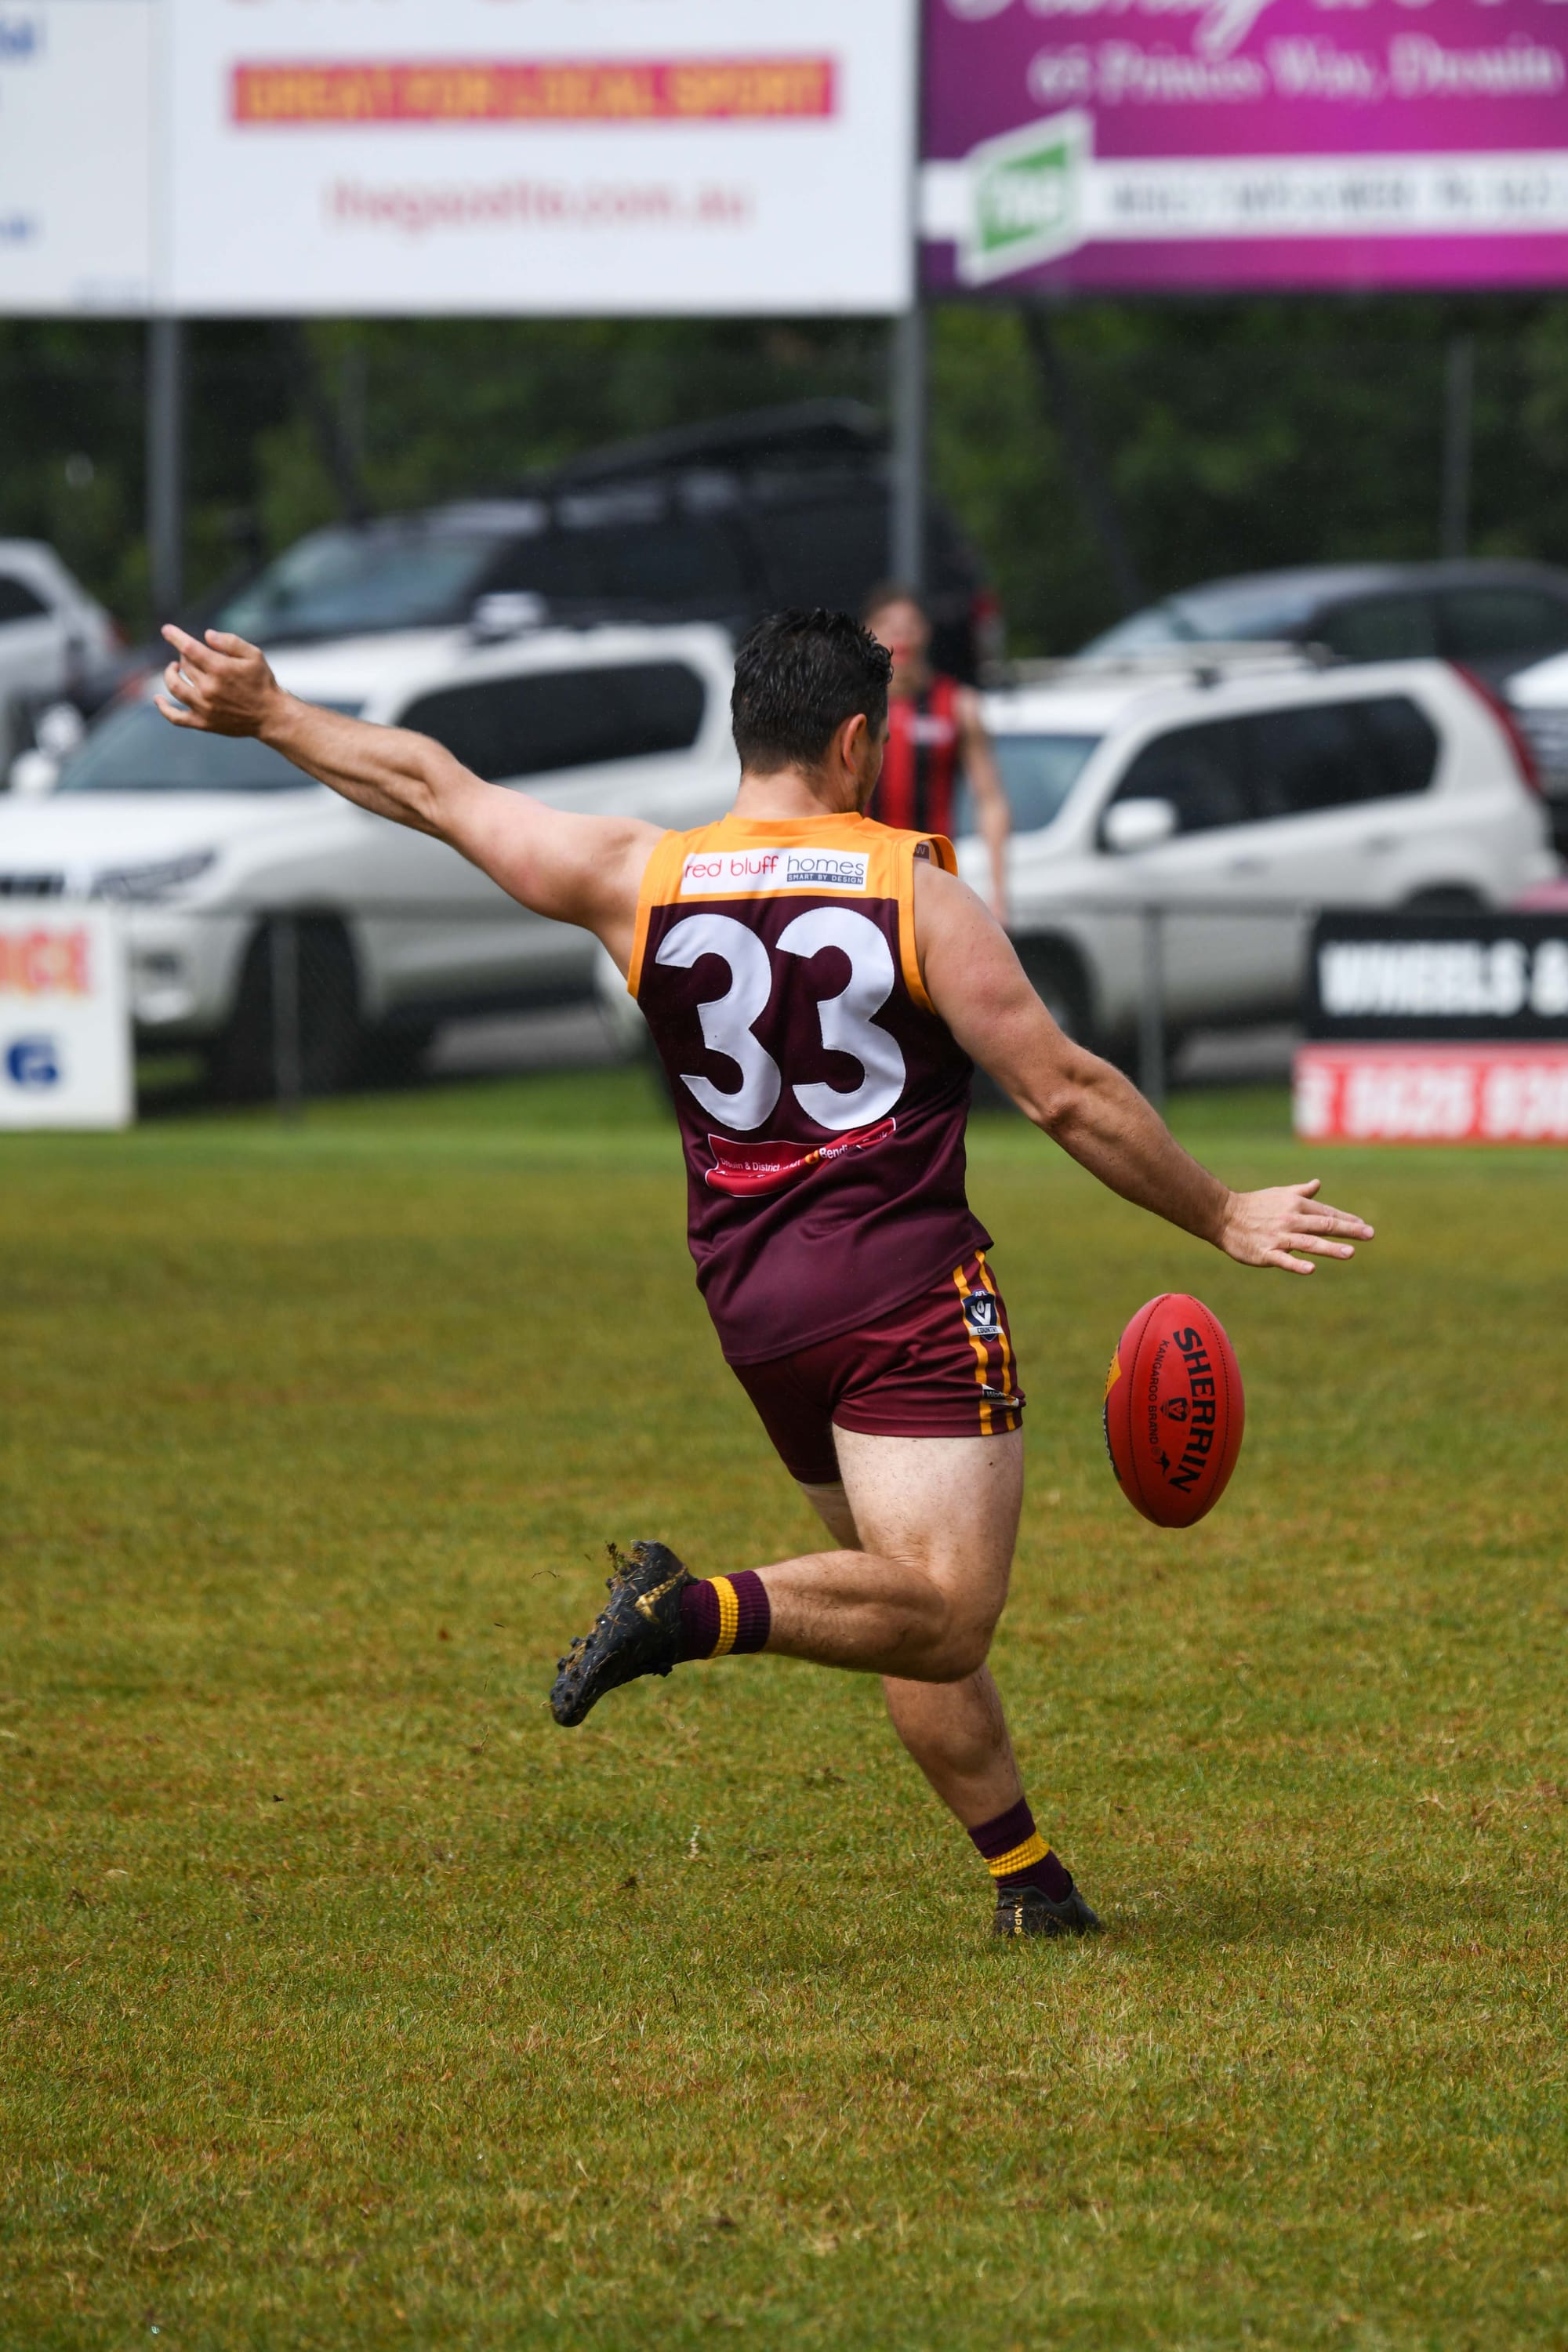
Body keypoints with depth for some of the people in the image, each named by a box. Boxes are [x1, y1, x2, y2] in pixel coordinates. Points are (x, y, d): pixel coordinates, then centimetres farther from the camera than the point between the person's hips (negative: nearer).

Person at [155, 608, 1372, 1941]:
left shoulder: (641, 881, 4)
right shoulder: (915, 892, -5)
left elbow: (437, 793, 13)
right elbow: (1065, 1093, -4)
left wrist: (269, 716, 25)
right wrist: (1222, 1218, 5)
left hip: (749, 1305, 6)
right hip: (908, 1288, -6)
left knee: (923, 1616, 14)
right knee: (940, 1612, -14)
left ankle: (1029, 1875, 14)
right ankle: (700, 1611, -32)